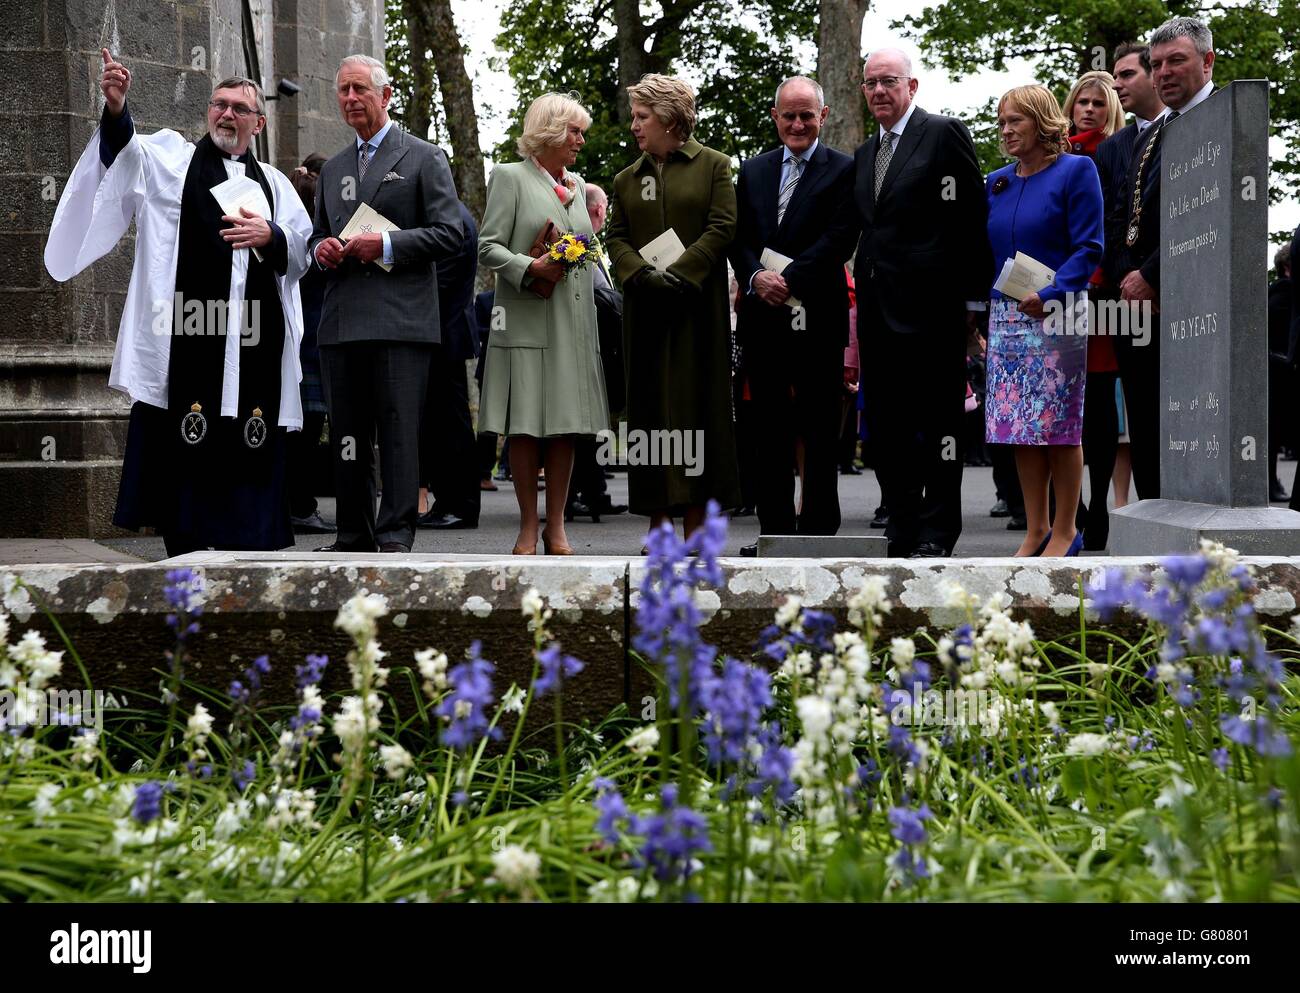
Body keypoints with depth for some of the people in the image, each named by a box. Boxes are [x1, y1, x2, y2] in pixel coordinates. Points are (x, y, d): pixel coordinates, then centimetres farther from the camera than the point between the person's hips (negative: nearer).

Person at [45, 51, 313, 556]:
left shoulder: (273, 183, 21)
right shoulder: (172, 159, 12)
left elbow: (302, 250, 15)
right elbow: (128, 152, -8)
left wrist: (270, 236, -6)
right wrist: (116, 110, -28)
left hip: (255, 344, 3)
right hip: (185, 336, -3)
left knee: (247, 455, 2)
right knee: (183, 450, -5)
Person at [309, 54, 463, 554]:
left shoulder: (424, 158, 4)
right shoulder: (332, 169, 22)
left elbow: (449, 233, -3)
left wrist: (386, 244, -13)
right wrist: (322, 249, 5)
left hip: (401, 319, -6)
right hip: (342, 321, 6)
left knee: (398, 431, -8)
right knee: (346, 433, 7)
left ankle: (396, 536, -6)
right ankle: (354, 536, 14)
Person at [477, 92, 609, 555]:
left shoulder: (578, 185, 20)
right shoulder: (510, 177, 1)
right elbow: (488, 246, -5)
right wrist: (530, 267, -19)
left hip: (575, 322, 5)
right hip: (528, 321, -5)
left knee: (567, 428, 3)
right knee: (525, 428, -4)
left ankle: (556, 527, 8)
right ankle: (528, 527, 2)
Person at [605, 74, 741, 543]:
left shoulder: (713, 166, 4)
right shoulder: (627, 179, 16)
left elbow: (722, 228, -5)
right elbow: (616, 238, 9)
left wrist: (679, 274, -14)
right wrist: (643, 274, -10)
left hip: (697, 306, -3)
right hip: (645, 307, 3)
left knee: (697, 405, -3)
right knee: (649, 406, 0)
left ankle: (696, 516, -1)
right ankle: (658, 516, 2)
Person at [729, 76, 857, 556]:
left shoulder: (843, 170, -1)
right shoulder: (753, 171, 15)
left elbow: (838, 241, -10)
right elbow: (738, 238, 10)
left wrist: (786, 281, -17)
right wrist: (756, 277, -10)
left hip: (816, 318, -4)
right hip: (762, 318, 5)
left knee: (818, 431, 1)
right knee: (771, 430, 8)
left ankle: (818, 530, 6)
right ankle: (775, 529, 14)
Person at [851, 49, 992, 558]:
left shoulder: (944, 134, -3)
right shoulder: (864, 153, 19)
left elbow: (969, 221, -7)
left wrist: (971, 300, -10)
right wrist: (862, 298, 12)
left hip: (930, 306, -7)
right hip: (879, 309, 7)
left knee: (938, 425, -2)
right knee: (887, 427, 9)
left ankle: (935, 535, 1)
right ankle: (900, 532, 16)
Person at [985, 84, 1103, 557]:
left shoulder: (1075, 171, -5)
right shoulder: (997, 181, 13)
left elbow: (1088, 248, -11)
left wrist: (1049, 295, -22)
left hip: (1056, 316, -6)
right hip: (1006, 317, 6)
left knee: (1060, 428, -1)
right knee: (1019, 429, 5)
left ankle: (1065, 530, 8)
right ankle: (1036, 529, 14)